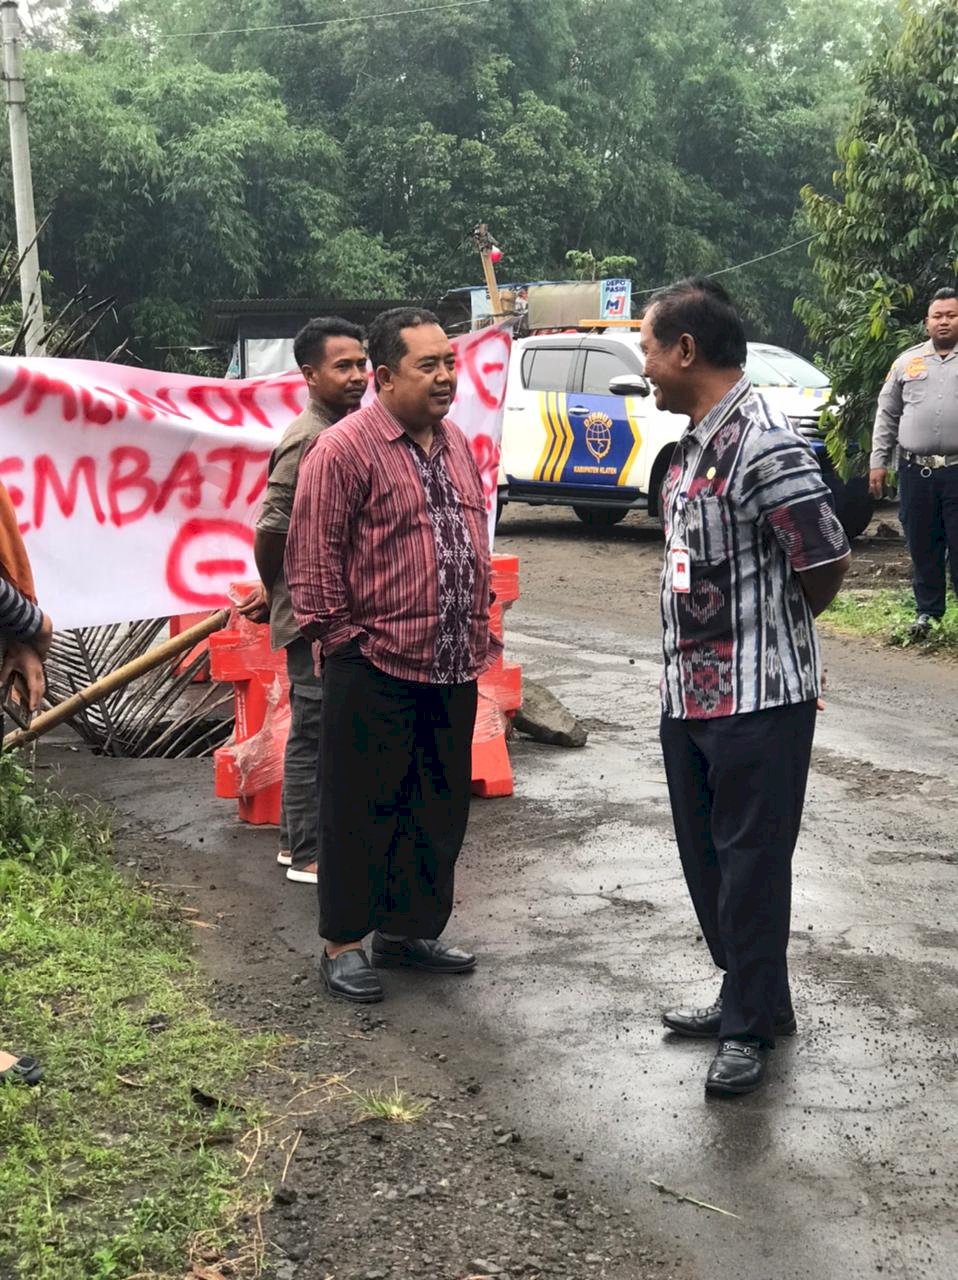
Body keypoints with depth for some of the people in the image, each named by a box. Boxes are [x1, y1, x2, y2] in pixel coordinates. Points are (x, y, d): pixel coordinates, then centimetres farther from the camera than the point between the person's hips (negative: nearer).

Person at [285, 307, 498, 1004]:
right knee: (362, 807, 2)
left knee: (441, 807, 14)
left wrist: (479, 628, 16)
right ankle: (343, 943, 14)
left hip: (453, 667, 7)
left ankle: (412, 927, 28)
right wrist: (342, 637, -10)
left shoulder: (457, 443, 12)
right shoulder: (344, 449, -12)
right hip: (375, 667, -7)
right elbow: (314, 557, -12)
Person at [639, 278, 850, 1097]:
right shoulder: (697, 441, 9)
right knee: (706, 858, 18)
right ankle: (747, 998, 33)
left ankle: (752, 1027, 16)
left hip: (756, 697, -9)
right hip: (691, 691, 9)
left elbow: (828, 562, -19)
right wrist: (715, 648, 9)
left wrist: (772, 634, -2)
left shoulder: (762, 445, -20)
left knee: (750, 863, 2)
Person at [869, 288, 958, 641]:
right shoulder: (908, 361, 12)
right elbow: (887, 415, 13)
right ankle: (928, 611, 20)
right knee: (922, 546, 9)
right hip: (915, 470, 3)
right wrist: (878, 462, 7)